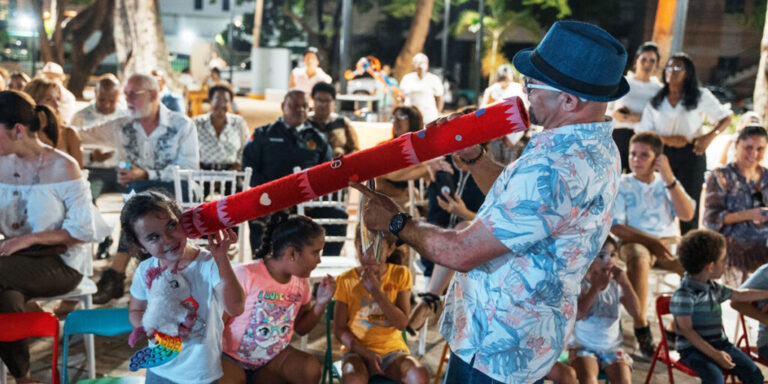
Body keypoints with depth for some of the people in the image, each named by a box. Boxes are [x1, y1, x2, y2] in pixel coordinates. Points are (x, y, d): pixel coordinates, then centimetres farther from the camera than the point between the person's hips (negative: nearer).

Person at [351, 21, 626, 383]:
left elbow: (460, 252, -28)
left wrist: (395, 222, -12)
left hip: (494, 346, -10)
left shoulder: (557, 169, -32)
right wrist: (473, 156, -1)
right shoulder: (593, 147, 2)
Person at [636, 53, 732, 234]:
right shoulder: (656, 101, 9)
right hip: (662, 155, 1)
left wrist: (709, 137, -10)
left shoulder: (701, 96, 5)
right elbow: (643, 133, 2)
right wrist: (668, 140, -16)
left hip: (691, 154, -1)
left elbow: (726, 118, 9)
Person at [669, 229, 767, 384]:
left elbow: (739, 295, 26)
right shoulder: (683, 295, -19)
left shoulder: (713, 288, 8)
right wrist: (714, 354, -24)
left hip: (719, 343, 8)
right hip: (693, 348, -8)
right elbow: (687, 330, -22)